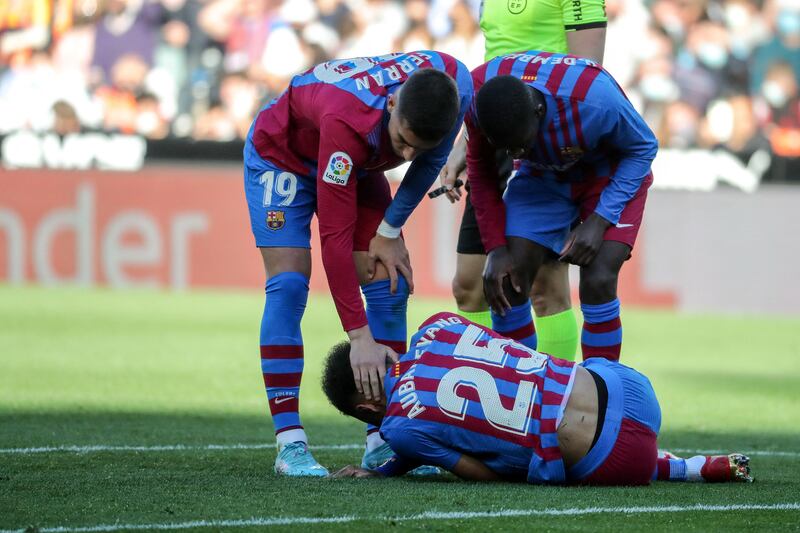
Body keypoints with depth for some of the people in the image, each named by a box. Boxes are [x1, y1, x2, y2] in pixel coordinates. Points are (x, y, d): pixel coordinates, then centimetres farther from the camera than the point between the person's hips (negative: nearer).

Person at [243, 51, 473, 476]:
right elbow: (335, 235, -43)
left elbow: (432, 159, -6)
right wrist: (359, 337, -44)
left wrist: (390, 231, -9)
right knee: (288, 285, -18)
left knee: (390, 286, -5)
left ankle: (382, 442, -1)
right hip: (282, 153, -6)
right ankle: (290, 444, -16)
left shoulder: (453, 86, -31)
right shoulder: (348, 120, -46)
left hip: (357, 164, 6)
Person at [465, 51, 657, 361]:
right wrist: (496, 248, -13)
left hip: (610, 175, -4)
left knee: (597, 282, -21)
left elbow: (642, 148, -18)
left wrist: (600, 221, -27)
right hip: (542, 175, 4)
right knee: (506, 280, -9)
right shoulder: (479, 93, -28)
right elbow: (481, 172, -8)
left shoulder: (594, 98, -40)